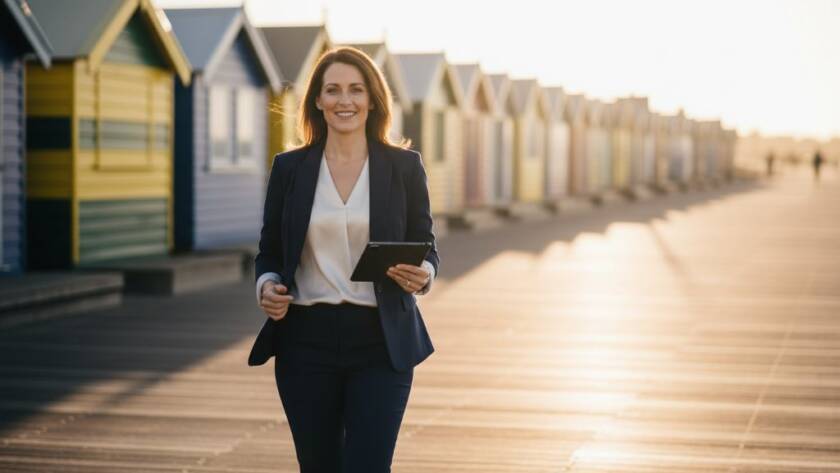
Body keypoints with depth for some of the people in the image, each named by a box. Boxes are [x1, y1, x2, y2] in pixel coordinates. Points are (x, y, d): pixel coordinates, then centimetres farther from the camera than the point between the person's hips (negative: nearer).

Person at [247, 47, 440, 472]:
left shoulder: (404, 167, 3)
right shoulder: (289, 167, 6)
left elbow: (425, 248, 7)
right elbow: (269, 252, 11)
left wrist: (422, 275, -15)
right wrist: (266, 286, -9)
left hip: (380, 344, -2)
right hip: (305, 341, 2)